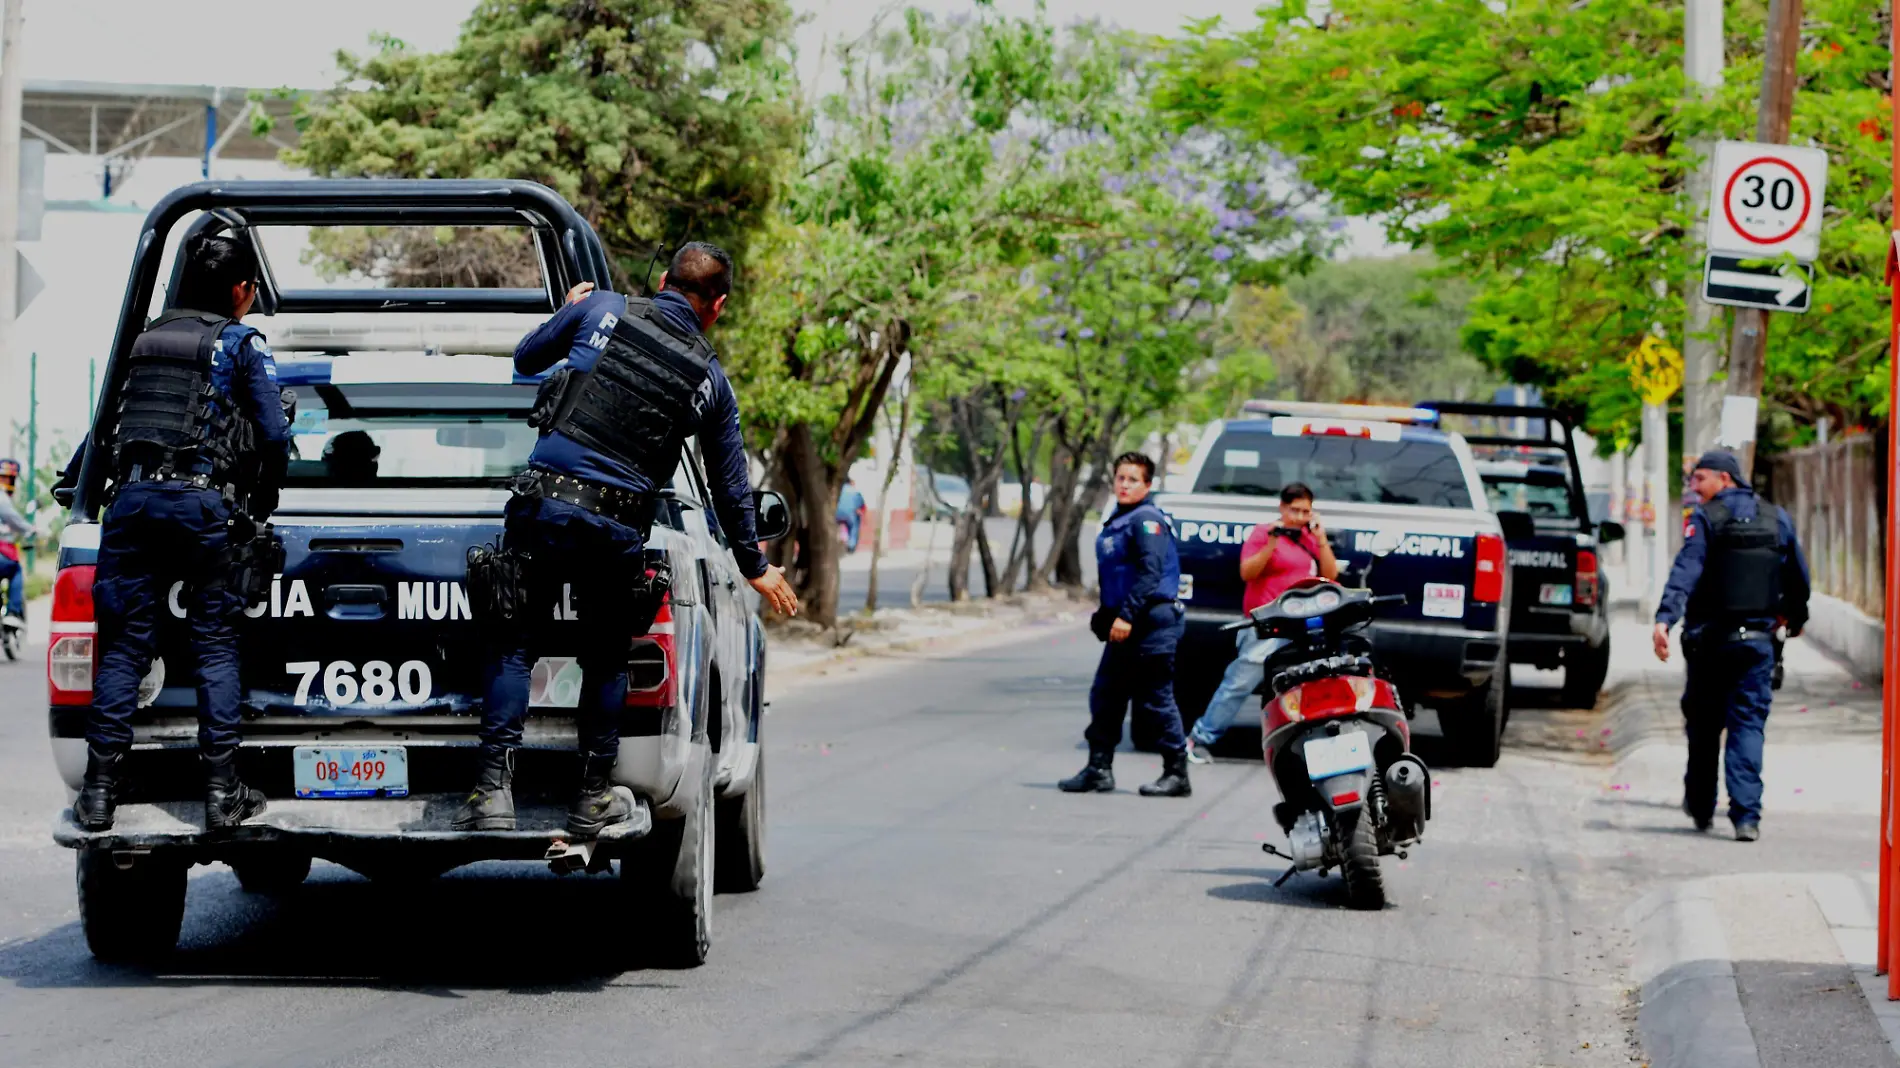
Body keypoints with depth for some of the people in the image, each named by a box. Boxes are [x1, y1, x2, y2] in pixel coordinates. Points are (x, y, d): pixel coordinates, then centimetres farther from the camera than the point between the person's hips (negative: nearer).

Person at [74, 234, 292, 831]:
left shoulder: (147, 338, 20)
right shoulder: (241, 344, 5)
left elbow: (116, 427, 20)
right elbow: (274, 437, 1)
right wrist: (258, 510, 14)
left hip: (134, 494, 4)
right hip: (203, 502, -3)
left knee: (124, 644, 5)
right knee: (215, 645, 3)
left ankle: (100, 790, 2)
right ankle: (222, 792, 1)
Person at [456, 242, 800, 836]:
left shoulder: (601, 309, 5)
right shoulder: (711, 380, 10)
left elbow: (526, 359, 19)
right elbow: (731, 486, 19)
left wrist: (569, 314, 38)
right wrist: (755, 567, 33)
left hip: (544, 503, -1)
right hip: (618, 527, 1)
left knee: (513, 644, 8)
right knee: (606, 658, 18)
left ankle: (494, 789, 0)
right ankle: (593, 799, 20)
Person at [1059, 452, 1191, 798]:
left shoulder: (1147, 520, -11)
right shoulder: (1116, 523, 17)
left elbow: (1150, 572, -21)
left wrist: (1127, 615, -24)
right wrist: (1106, 617, 19)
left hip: (1152, 624, -10)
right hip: (1125, 627, 10)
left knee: (1156, 700, -5)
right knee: (1105, 697, 9)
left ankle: (1177, 774, 1)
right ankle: (1099, 769, 14)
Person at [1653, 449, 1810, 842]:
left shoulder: (1704, 519, -5)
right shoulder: (1777, 519, 8)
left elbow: (1686, 570, -20)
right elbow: (1798, 576, 17)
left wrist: (1665, 618, -30)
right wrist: (1795, 618, 34)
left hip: (1711, 640, -2)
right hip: (1758, 639, 2)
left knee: (1704, 725, 12)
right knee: (1749, 725, 1)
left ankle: (1700, 807, 25)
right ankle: (1746, 815, -11)